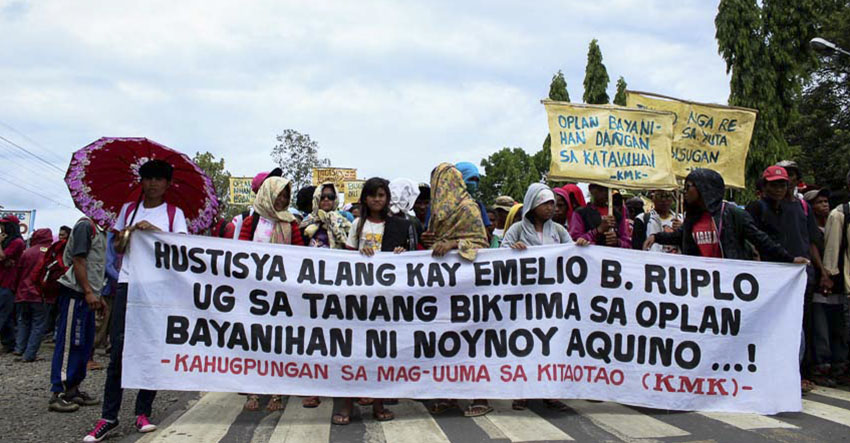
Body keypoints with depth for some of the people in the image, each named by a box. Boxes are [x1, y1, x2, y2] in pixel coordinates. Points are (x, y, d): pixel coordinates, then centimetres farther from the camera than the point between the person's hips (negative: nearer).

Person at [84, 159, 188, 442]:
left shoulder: (174, 213, 8)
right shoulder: (128, 209, 16)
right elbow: (118, 247, 16)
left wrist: (154, 229, -18)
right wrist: (130, 232, -4)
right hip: (128, 283, 2)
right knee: (119, 349, -4)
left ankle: (143, 413, 9)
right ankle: (109, 417, 1)